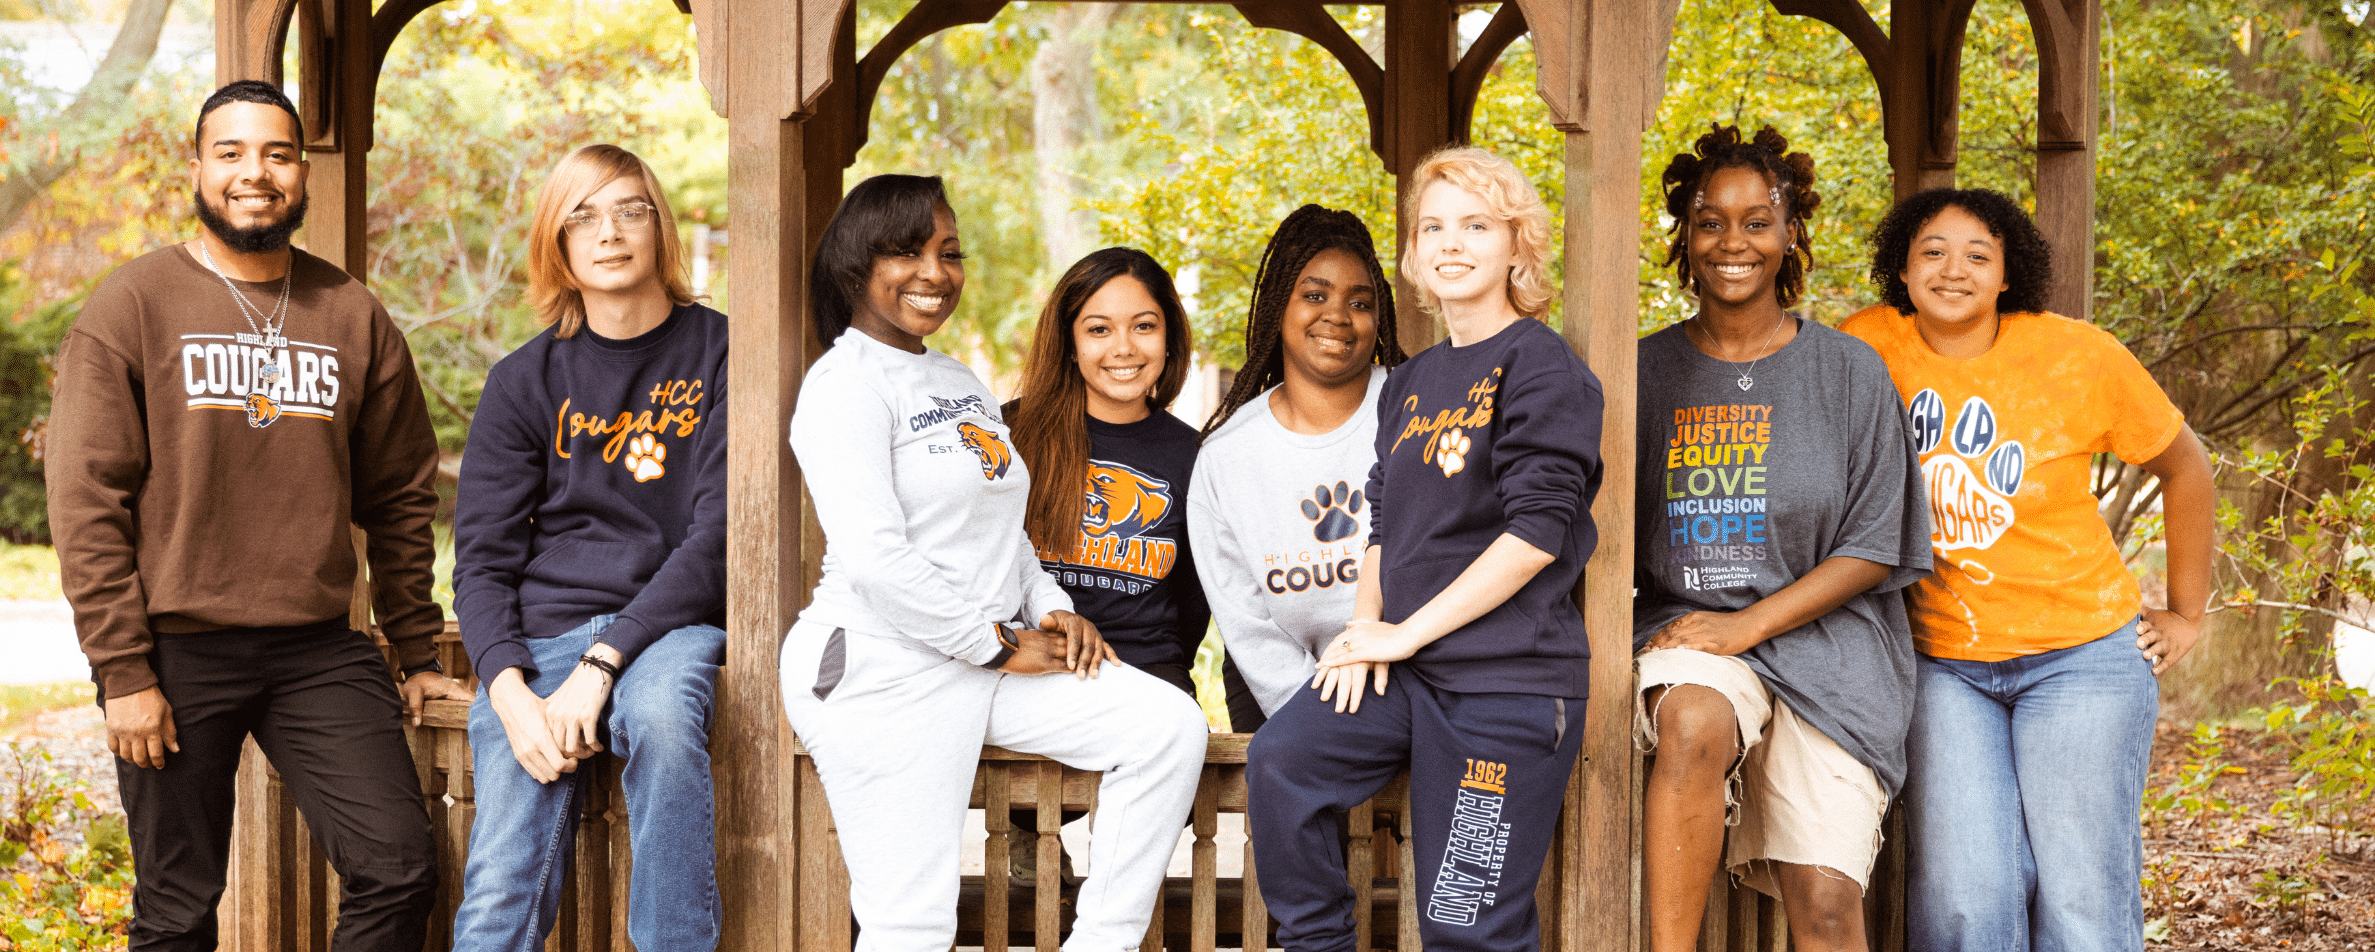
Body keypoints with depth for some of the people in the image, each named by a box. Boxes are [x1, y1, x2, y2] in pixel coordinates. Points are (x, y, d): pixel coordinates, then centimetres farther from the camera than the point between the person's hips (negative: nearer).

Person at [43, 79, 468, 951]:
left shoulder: (353, 316, 9)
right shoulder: (133, 307, -1)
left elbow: (400, 495, 14)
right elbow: (87, 502, -5)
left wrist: (418, 651, 12)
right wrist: (122, 671, -10)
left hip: (319, 650, 3)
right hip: (177, 652, -3)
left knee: (398, 871, -5)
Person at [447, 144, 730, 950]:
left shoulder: (717, 354, 3)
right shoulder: (525, 382, 9)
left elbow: (716, 537, -5)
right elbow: (482, 559, 6)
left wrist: (601, 665, -16)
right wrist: (511, 693, -13)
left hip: (669, 624, -2)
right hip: (541, 631, 2)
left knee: (659, 714, -38)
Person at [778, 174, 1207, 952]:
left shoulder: (962, 384, 18)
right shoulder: (847, 384, -11)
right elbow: (874, 558, -21)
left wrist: (1051, 610, 4)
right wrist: (1000, 646, -15)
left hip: (990, 659, 9)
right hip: (885, 672, -8)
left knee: (1169, 726, -5)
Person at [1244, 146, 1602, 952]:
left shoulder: (1541, 367, -7)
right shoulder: (1411, 383, 17)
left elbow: (1537, 532, -15)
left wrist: (1408, 633, -13)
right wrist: (1366, 623, 1)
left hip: (1508, 681, -6)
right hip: (1405, 668, 6)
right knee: (1279, 764, -19)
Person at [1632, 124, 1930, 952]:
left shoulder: (1849, 372, 4)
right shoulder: (1648, 371, 10)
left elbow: (1874, 548, 1)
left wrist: (1749, 624, -10)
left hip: (1822, 639, 0)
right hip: (1685, 636, 1)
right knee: (1694, 720, -36)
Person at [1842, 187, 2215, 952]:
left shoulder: (2077, 356, -8)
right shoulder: (1868, 347, -5)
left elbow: (2184, 469, 6)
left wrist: (2187, 613, 9)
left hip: (2081, 656, -1)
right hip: (1942, 662, 1)